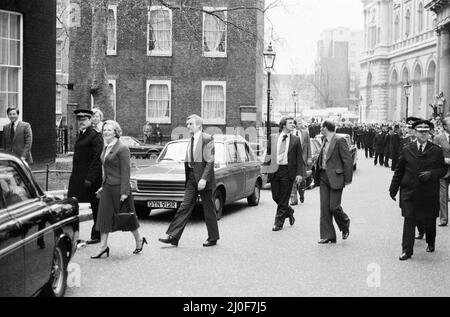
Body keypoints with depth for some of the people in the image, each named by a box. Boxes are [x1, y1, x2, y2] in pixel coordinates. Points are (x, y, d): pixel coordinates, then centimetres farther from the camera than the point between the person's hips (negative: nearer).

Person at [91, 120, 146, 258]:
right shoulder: (106, 148, 12)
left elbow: (125, 172, -16)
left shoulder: (122, 149, -14)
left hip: (119, 187, -8)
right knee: (104, 216, 3)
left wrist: (124, 192, -19)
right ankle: (103, 246, 7)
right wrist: (103, 186, 18)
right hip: (107, 187, 8)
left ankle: (139, 240, 24)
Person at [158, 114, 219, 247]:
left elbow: (210, 162, -15)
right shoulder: (191, 140, 13)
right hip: (191, 177, 7)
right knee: (185, 206, 1)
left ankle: (213, 238, 16)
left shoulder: (207, 139, -10)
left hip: (203, 177, -7)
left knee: (208, 209, 4)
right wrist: (188, 177, 15)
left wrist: (204, 179, -22)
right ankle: (172, 236, -4)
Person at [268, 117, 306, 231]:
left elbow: (299, 158, 3)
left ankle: (278, 222, 10)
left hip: (288, 171, -2)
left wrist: (299, 173, -6)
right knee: (276, 197, 6)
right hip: (275, 170, 2)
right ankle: (289, 212, 33)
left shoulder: (295, 140, 4)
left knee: (284, 199, 0)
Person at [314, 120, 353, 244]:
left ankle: (345, 225, 24)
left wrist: (348, 179, -12)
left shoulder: (339, 141, -11)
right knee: (324, 207, 4)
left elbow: (348, 160, -12)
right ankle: (327, 236, 9)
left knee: (334, 207, -5)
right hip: (323, 177, 7)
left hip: (335, 177, -7)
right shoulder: (324, 141, 12)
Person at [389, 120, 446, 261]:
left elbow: (442, 170, 4)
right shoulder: (407, 150, 4)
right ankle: (407, 250, 1)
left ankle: (431, 243, 38)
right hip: (409, 192, 0)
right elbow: (399, 171, 8)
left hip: (429, 194, 0)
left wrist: (431, 174, -16)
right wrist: (393, 189, 6)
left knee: (429, 221, 11)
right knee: (409, 220, -3)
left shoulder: (436, 151, 1)